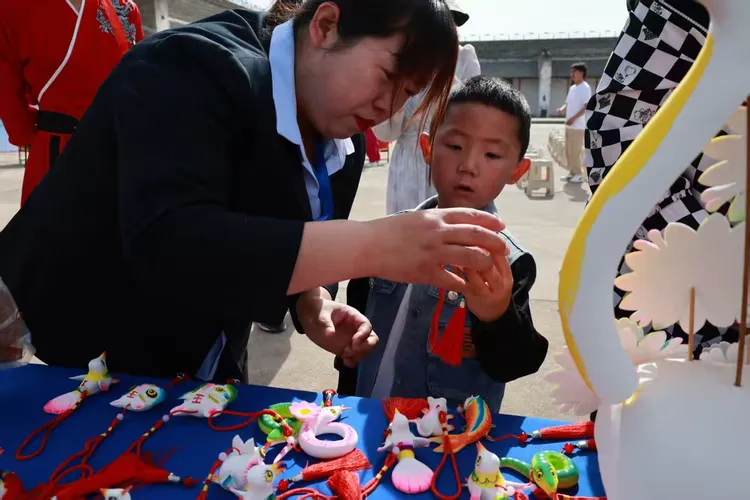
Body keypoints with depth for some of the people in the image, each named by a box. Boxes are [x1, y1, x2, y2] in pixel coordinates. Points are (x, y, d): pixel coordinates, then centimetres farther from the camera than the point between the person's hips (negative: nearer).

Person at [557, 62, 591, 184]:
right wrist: (562, 110, 0)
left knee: (576, 150, -6)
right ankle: (572, 172, 19)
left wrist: (574, 118, -21)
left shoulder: (585, 88, -9)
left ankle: (578, 174, 1)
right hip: (569, 125, 8)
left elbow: (587, 107, -15)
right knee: (568, 150, 11)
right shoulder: (572, 88, 16)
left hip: (578, 126, -8)